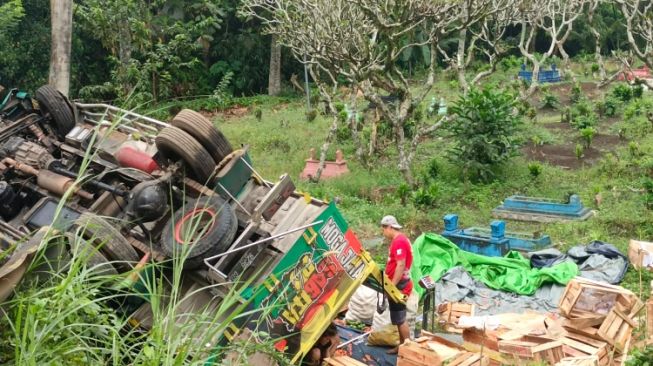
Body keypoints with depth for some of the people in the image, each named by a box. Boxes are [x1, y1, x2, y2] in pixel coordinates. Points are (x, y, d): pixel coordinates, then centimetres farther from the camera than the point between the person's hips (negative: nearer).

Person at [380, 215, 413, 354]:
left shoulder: (399, 241, -19)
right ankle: (402, 346, 24)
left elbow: (400, 266, -25)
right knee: (398, 318, 16)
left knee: (400, 319, -3)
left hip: (398, 285, -10)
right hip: (398, 284, 10)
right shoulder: (400, 239, 13)